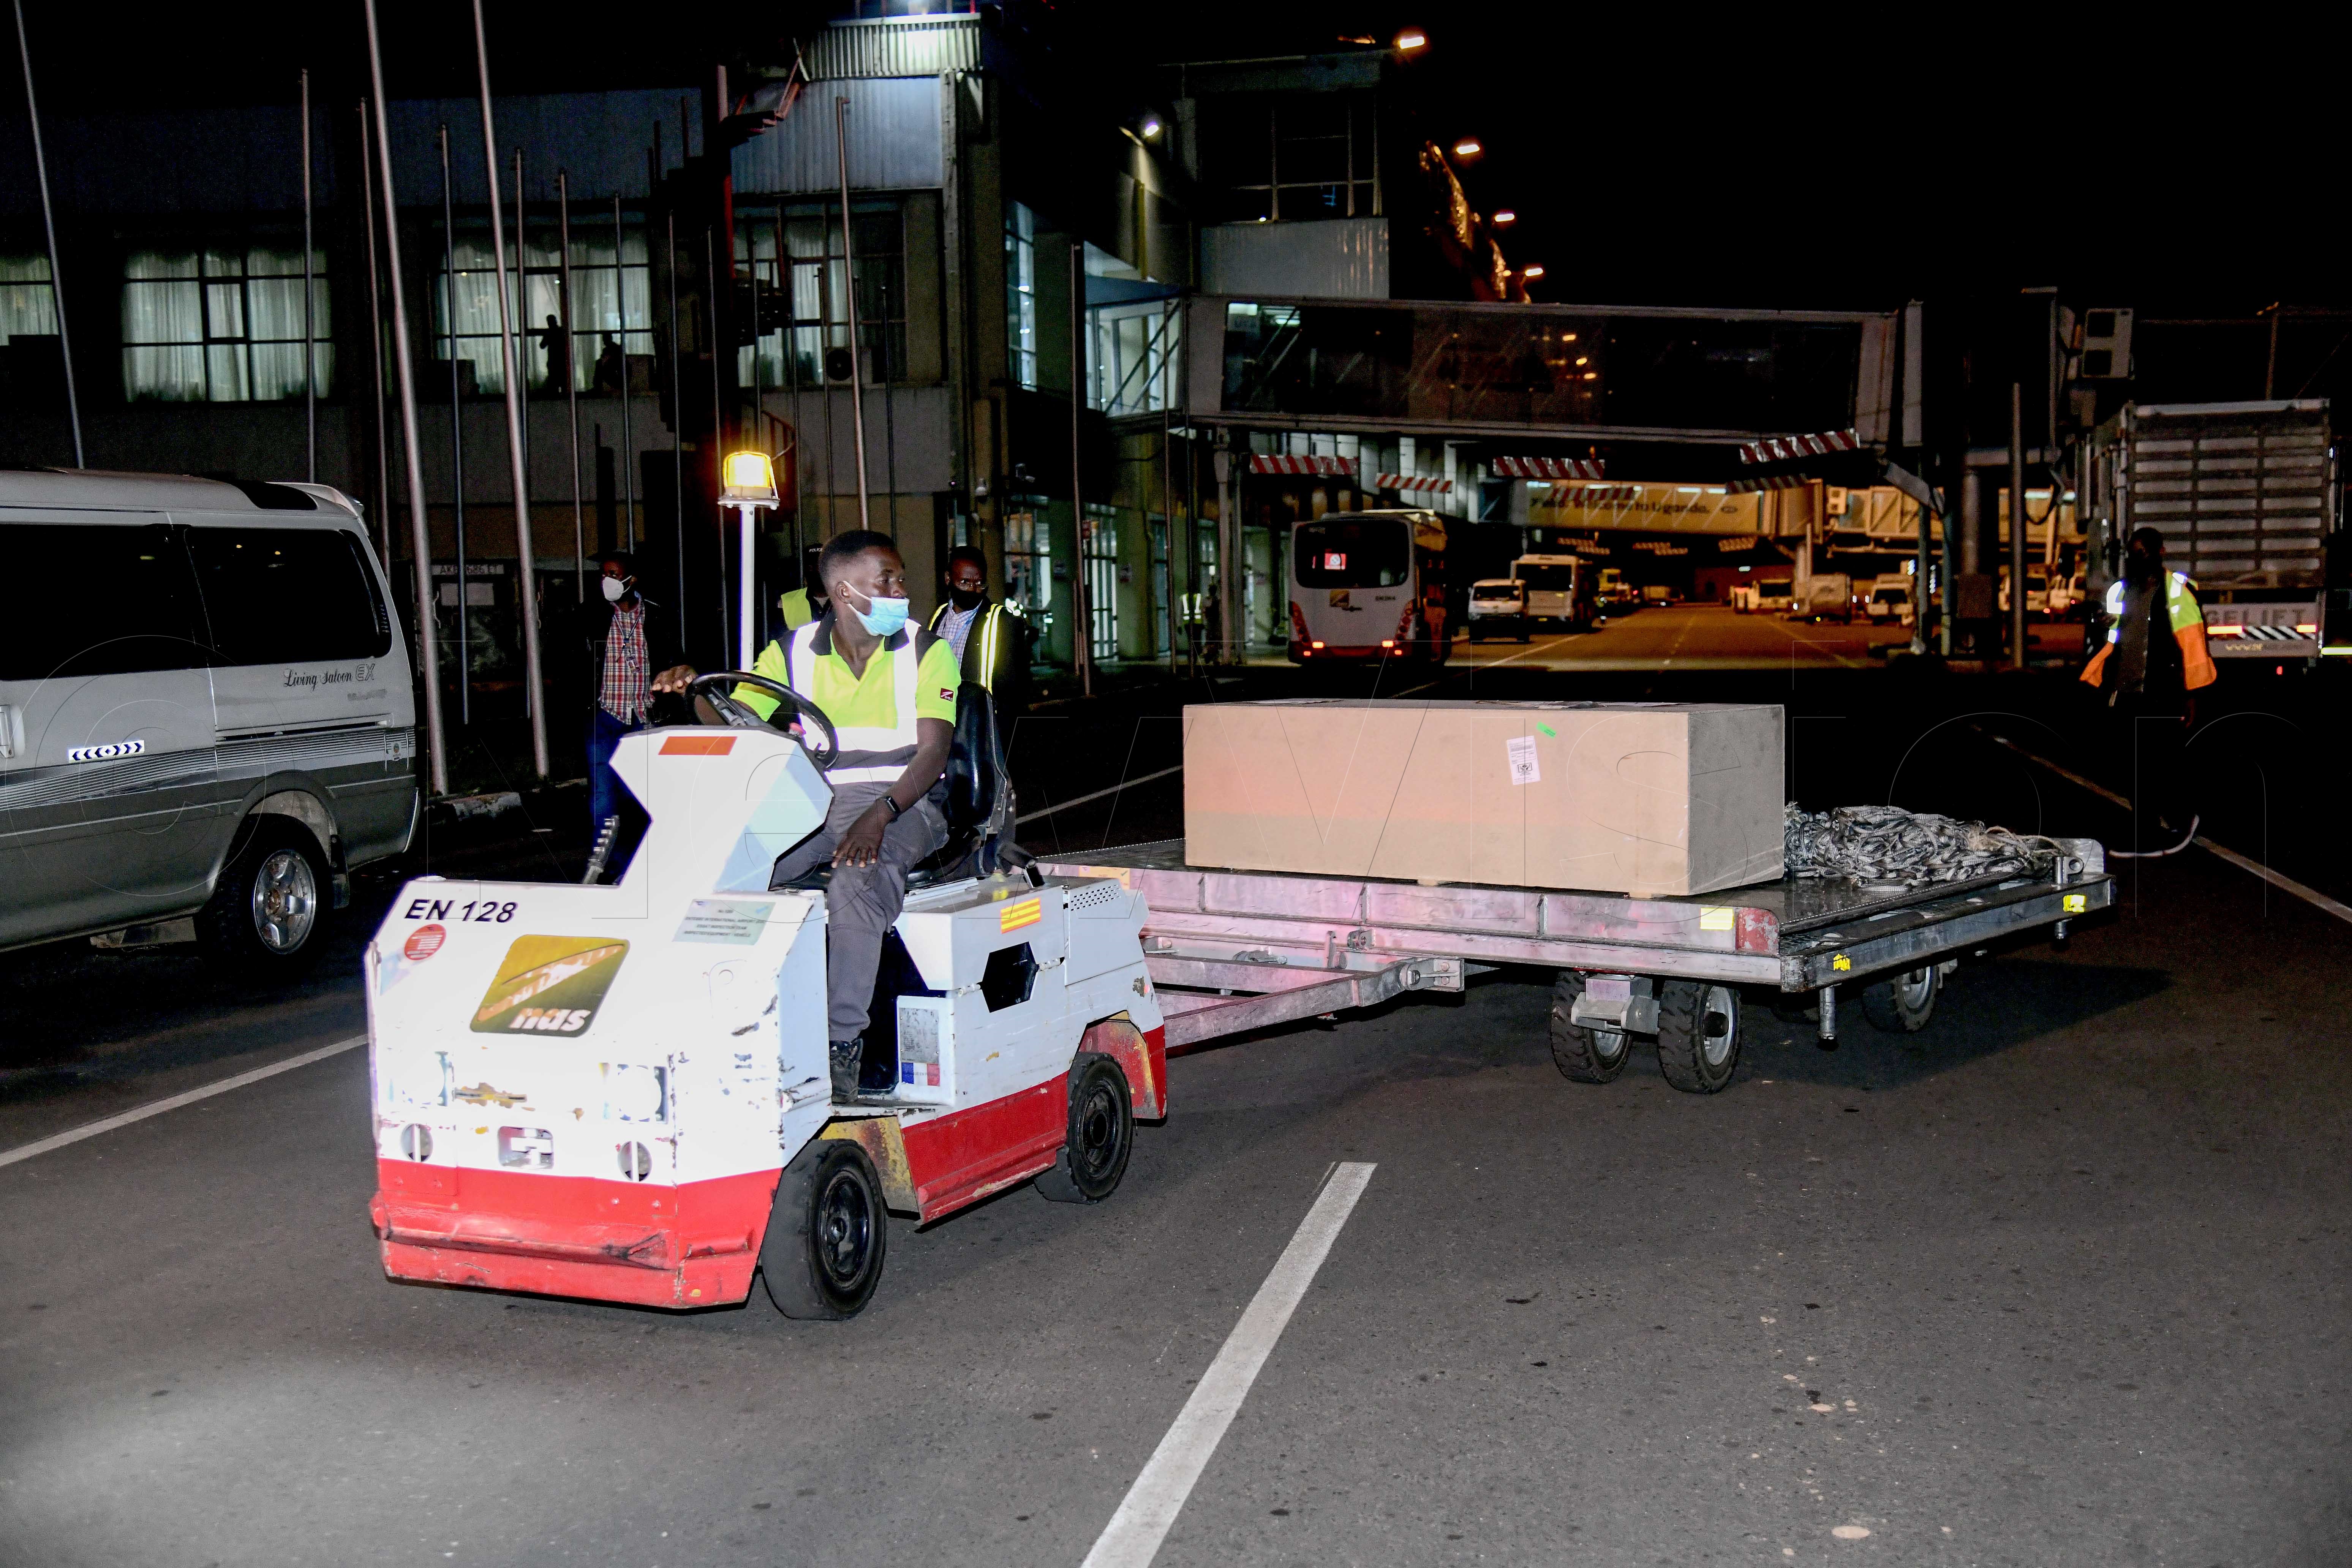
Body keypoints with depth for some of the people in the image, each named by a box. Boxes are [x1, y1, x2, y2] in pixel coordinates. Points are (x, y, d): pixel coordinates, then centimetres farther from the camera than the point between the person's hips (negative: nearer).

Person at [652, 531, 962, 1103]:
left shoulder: (926, 652, 3)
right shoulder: (793, 654, 9)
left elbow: (932, 753, -7)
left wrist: (879, 814, -24)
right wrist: (695, 688, -17)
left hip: (905, 802, -3)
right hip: (814, 800, 3)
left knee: (855, 883, -36)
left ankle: (843, 1045, -33)